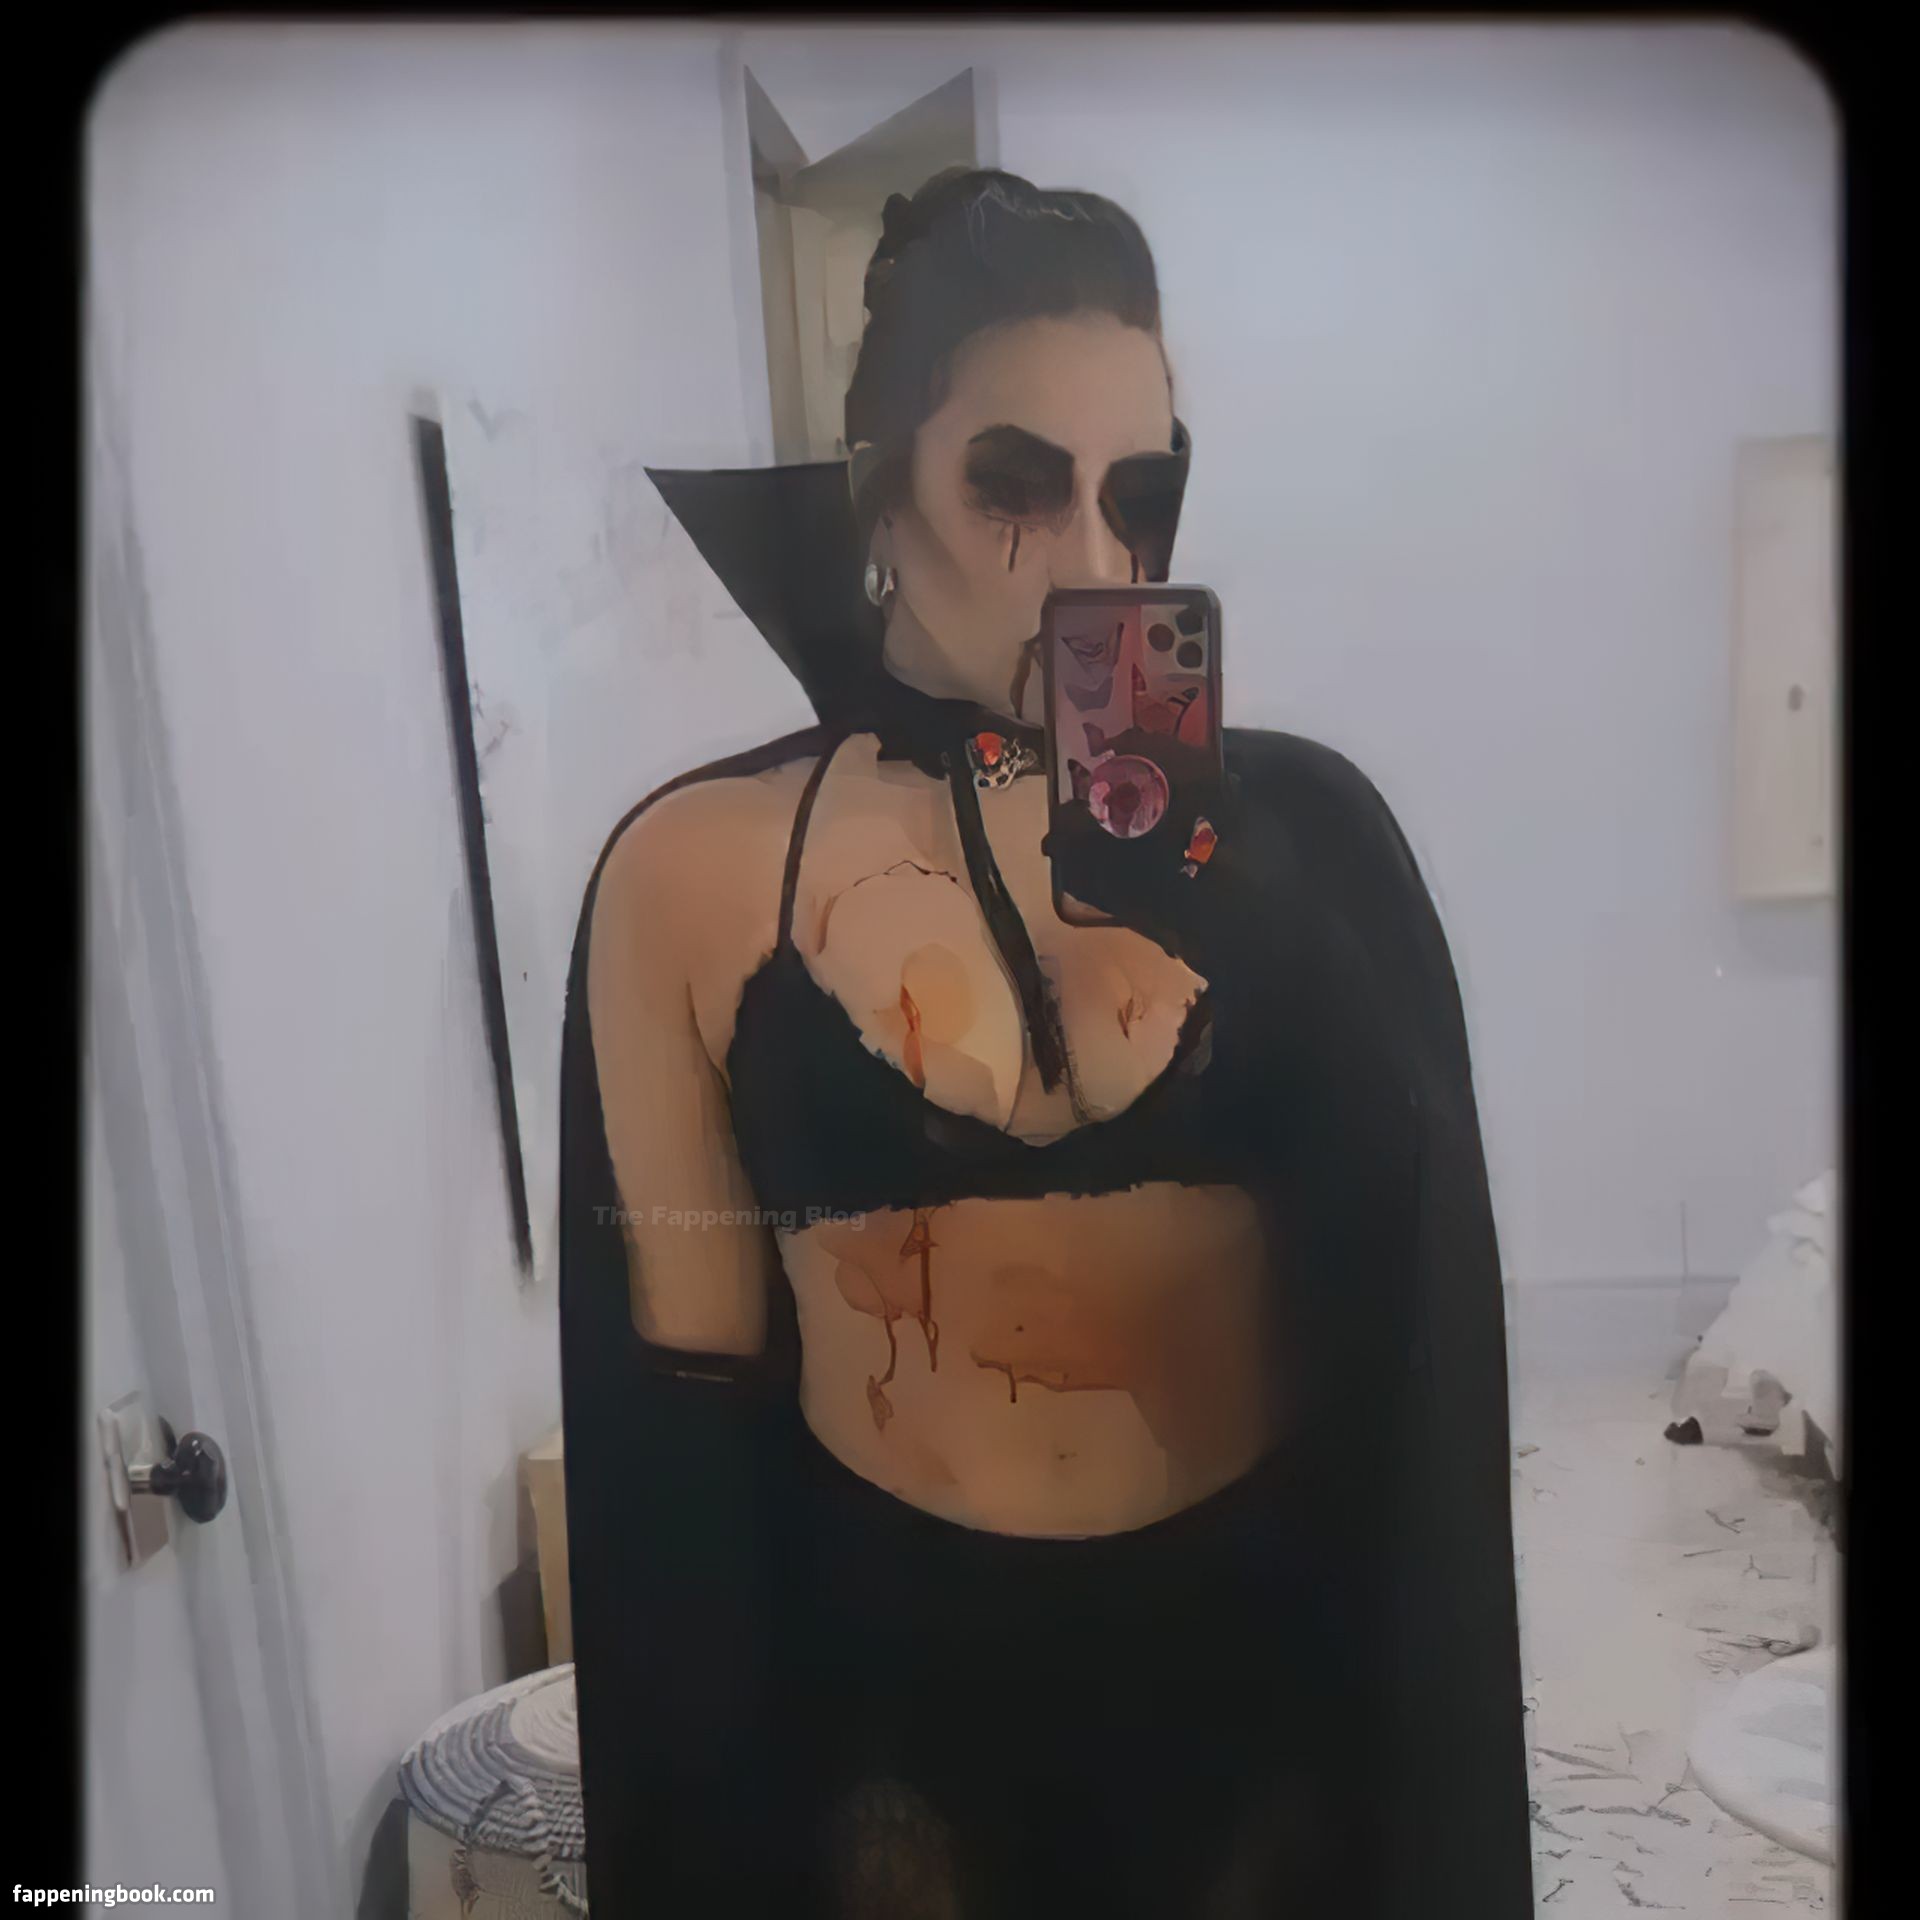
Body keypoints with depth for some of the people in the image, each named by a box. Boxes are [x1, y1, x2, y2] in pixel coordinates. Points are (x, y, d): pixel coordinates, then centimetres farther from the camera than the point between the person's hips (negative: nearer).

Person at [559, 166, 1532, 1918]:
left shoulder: (1289, 820, -6)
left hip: (1267, 1657, 2)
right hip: (883, 1681, -1)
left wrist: (1183, 858, -24)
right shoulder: (698, 872, -10)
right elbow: (687, 1381, -4)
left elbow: (1416, 1282, -14)